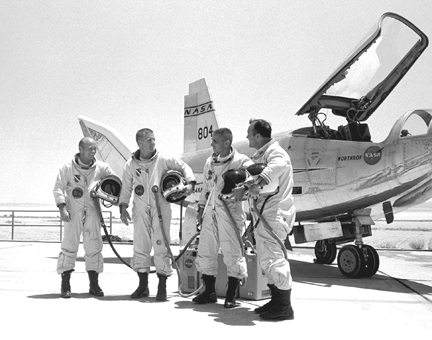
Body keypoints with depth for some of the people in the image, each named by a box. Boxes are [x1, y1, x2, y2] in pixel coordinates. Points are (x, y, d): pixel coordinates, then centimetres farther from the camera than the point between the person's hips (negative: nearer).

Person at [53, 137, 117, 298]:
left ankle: (94, 284, 15)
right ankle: (65, 285, 5)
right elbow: (58, 188, -2)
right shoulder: (68, 168, -2)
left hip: (92, 212, 3)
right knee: (69, 246, -3)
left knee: (94, 247, 5)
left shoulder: (101, 167, 4)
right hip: (73, 212, -2)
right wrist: (62, 208, -14)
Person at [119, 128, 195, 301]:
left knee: (161, 247, -4)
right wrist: (123, 207, 2)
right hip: (140, 209, 2)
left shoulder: (163, 160, -1)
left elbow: (183, 166, 5)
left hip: (160, 208, -2)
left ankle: (162, 287, 5)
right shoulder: (130, 164, 6)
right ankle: (143, 286, 19)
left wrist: (190, 183, -11)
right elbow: (126, 188, 11)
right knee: (140, 246, 5)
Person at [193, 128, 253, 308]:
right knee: (205, 251, 10)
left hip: (230, 212, -6)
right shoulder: (210, 162, 14)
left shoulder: (241, 161, -7)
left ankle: (231, 296, 11)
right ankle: (209, 292, 25)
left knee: (233, 253, -2)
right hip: (210, 212, 7)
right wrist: (201, 207, 20)